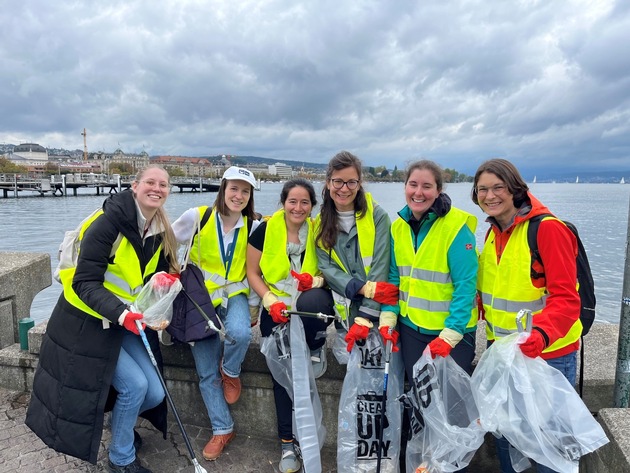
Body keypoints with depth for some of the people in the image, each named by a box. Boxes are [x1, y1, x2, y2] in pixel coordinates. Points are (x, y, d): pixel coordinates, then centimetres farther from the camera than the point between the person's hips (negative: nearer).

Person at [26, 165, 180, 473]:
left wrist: (166, 279, -13)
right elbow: (84, 283, -24)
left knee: (154, 393, -1)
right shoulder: (110, 222, -22)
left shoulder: (161, 231, -1)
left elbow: (162, 271, 10)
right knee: (135, 385, -12)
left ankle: (121, 422, 34)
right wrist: (121, 315, -36)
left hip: (128, 321, 7)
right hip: (88, 322, -6)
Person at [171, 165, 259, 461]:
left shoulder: (253, 227, -3)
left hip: (233, 295, 0)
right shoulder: (197, 217, -8)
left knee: (239, 332, -34)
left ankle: (230, 371, 1)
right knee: (206, 373, 0)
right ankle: (222, 429, 21)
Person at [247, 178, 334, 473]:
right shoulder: (265, 230, -4)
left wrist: (315, 280, -16)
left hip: (311, 302, 0)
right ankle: (288, 442, 11)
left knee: (311, 301, -37)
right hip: (277, 306, 1)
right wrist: (271, 301, -13)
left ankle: (317, 348, -4)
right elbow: (252, 273, 1)